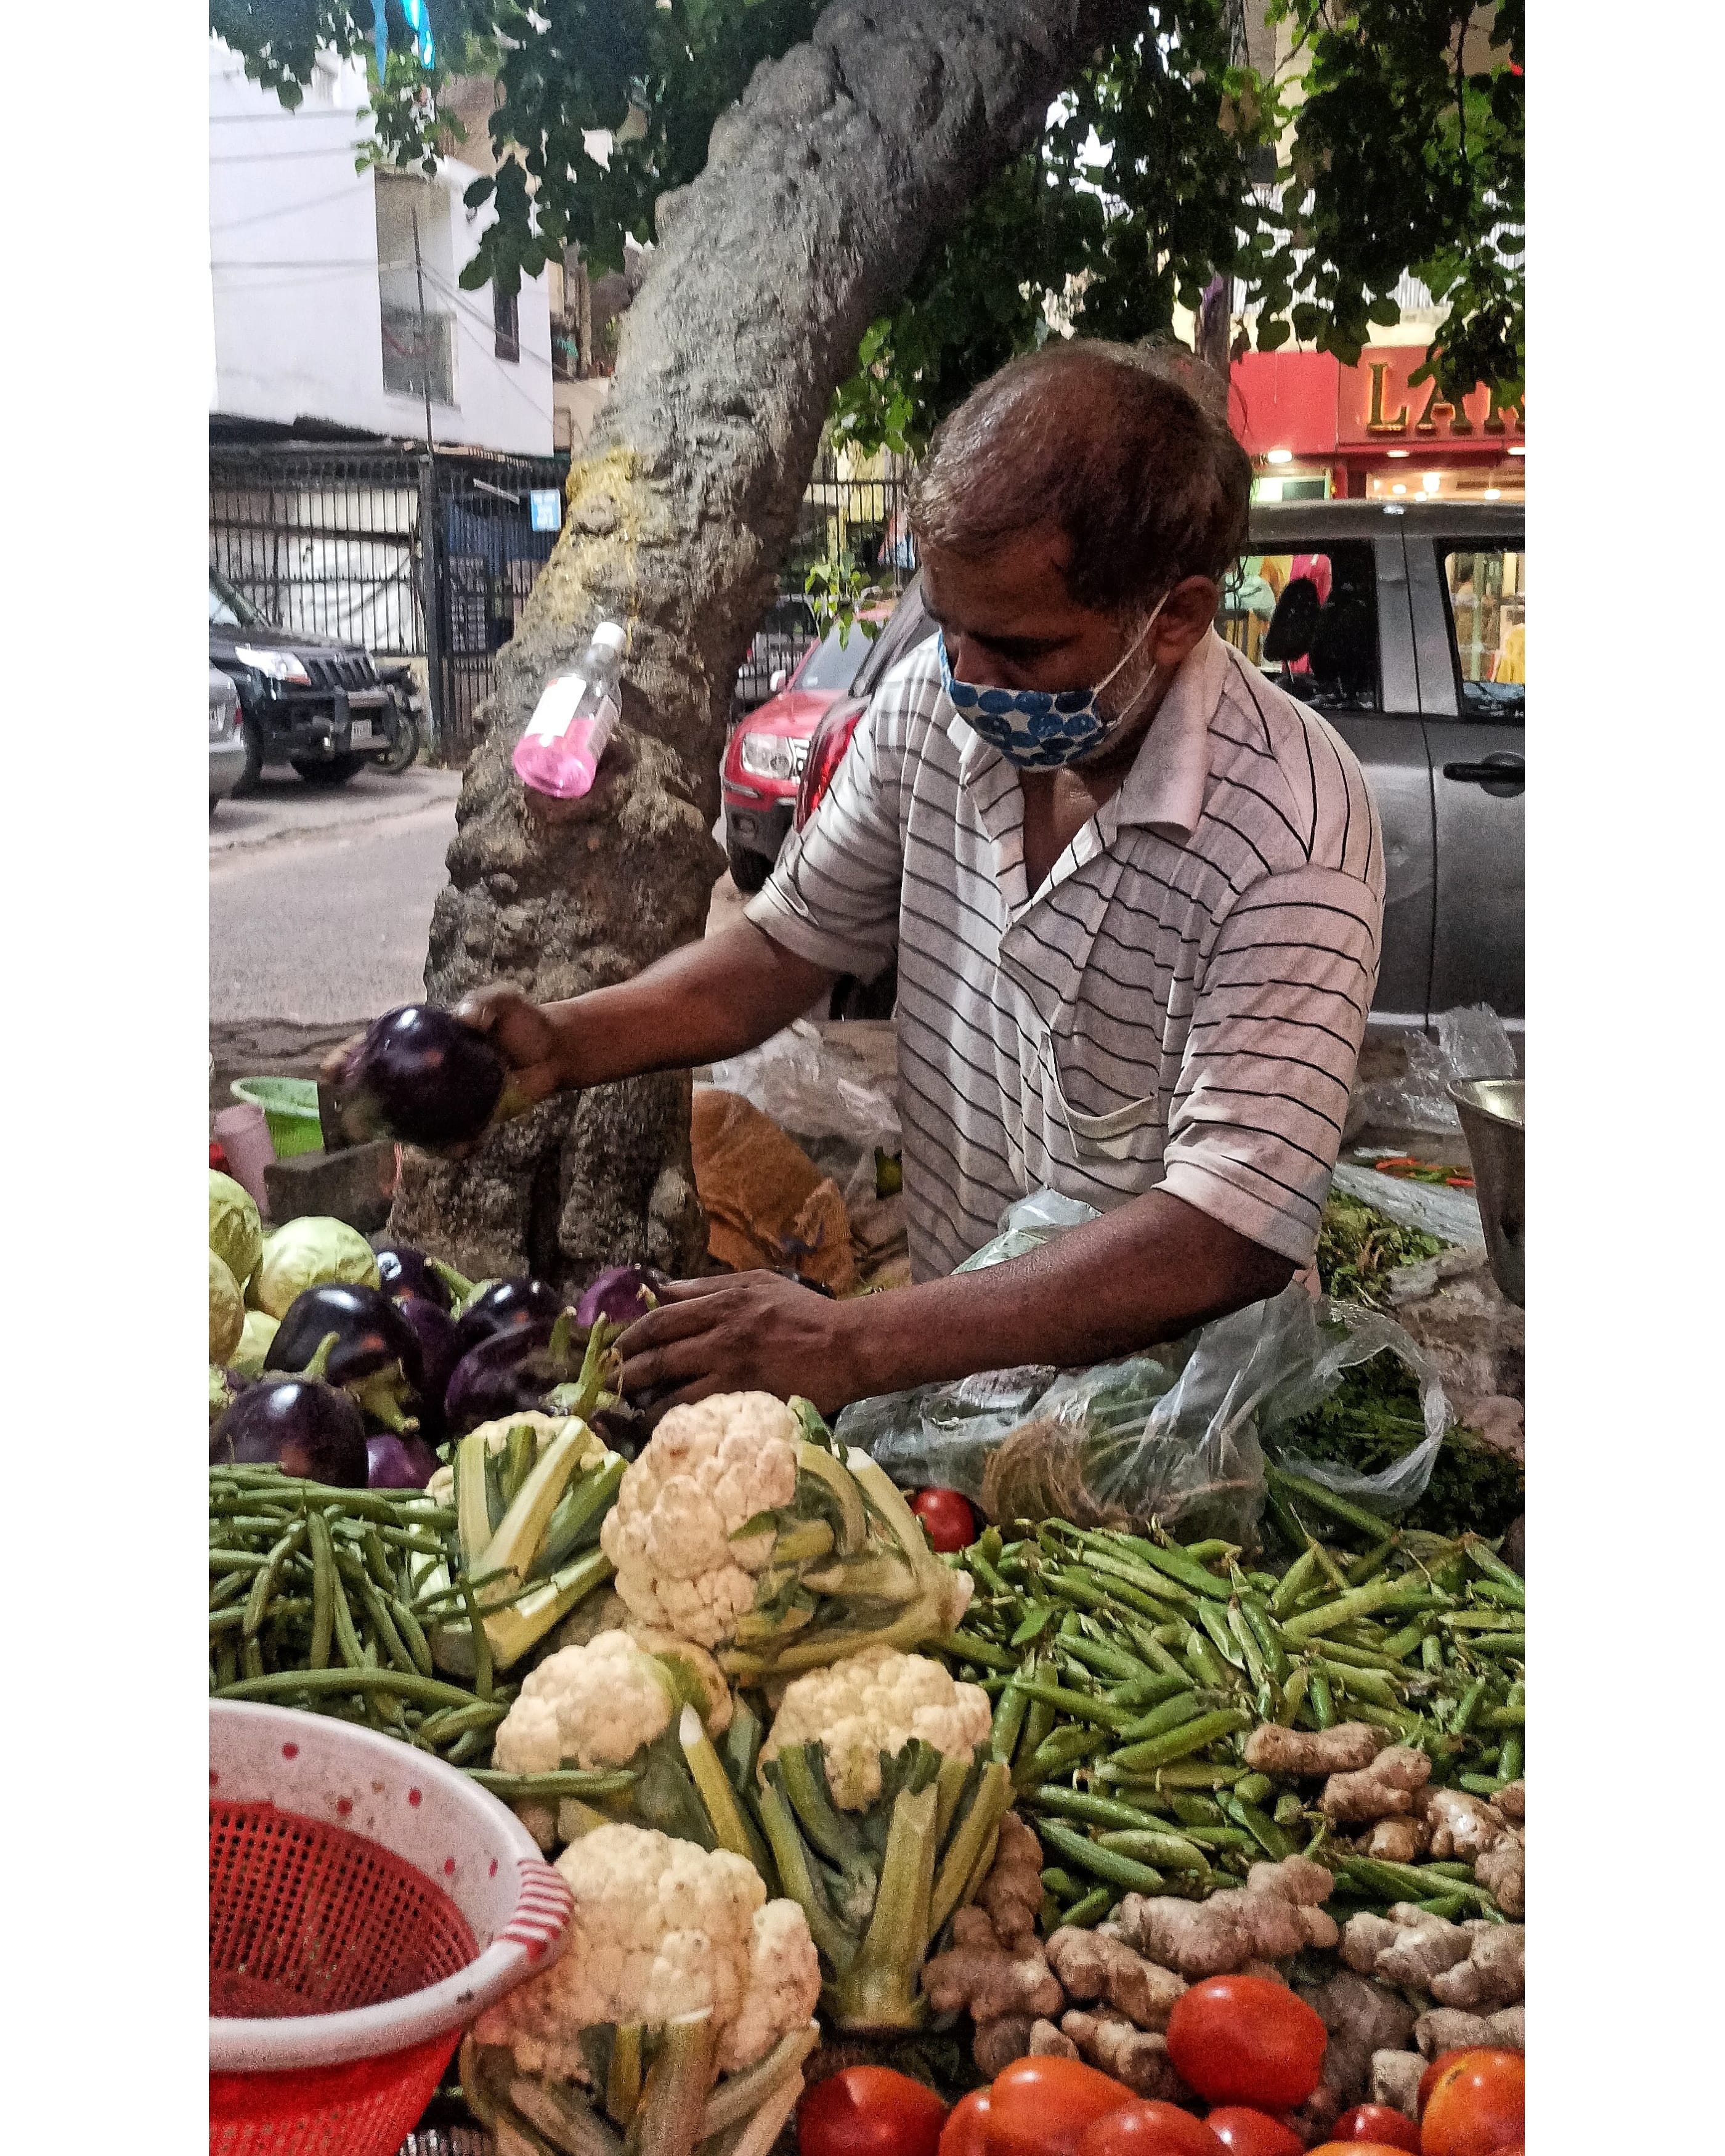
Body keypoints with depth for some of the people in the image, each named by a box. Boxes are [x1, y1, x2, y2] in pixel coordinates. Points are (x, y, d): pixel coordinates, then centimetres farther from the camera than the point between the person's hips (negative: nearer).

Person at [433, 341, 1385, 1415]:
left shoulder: (1293, 834, -23)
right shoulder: (934, 700, -3)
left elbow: (1232, 1235, -27)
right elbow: (791, 945, 12)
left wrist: (860, 1344, -30)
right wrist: (566, 1041, -5)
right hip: (954, 1345, 6)